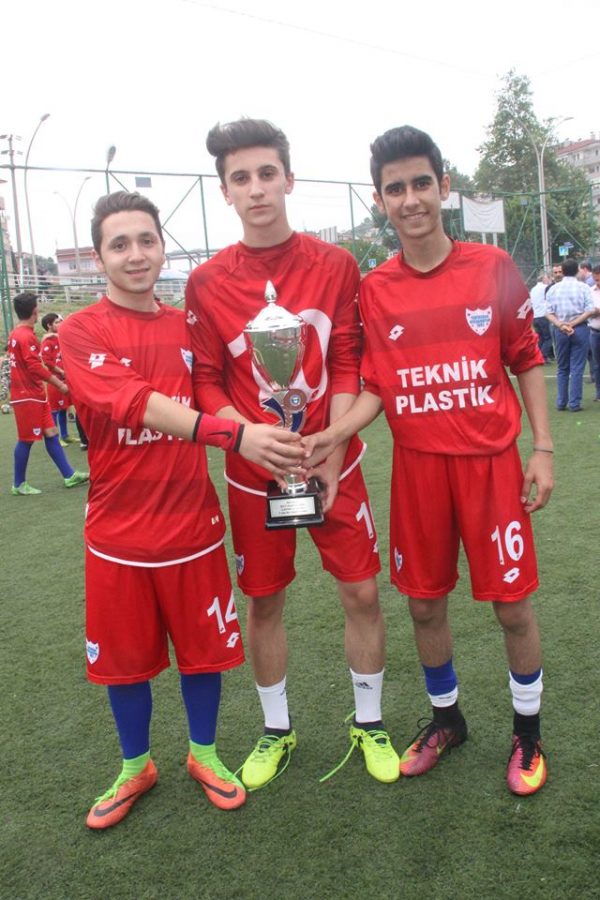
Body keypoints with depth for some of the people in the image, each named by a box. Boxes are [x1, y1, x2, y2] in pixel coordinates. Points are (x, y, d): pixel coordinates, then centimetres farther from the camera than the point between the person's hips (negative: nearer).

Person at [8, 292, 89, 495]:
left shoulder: (16, 334, 13)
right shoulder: (26, 336, -16)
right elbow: (35, 367, -21)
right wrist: (60, 384, -15)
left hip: (35, 394, 9)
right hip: (28, 396, -9)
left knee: (51, 434, 9)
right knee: (26, 440, 0)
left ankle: (69, 475, 13)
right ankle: (19, 485, 11)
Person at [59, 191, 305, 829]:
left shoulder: (187, 326, 4)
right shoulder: (80, 333, -9)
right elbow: (138, 403, -25)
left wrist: (263, 433, -3)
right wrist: (235, 434, -36)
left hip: (192, 523, 3)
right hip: (118, 530, -2)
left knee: (204, 647, 12)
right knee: (124, 657, 13)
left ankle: (203, 754, 37)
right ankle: (135, 767, 37)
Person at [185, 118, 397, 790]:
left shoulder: (336, 266, -2)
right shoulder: (207, 282, -3)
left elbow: (346, 368, -4)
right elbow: (206, 383, -3)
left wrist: (328, 460, -13)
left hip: (333, 463, 0)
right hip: (252, 474, 0)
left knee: (362, 591, 4)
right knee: (262, 602, 10)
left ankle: (369, 724, 29)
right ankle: (276, 732, 33)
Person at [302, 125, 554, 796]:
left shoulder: (493, 269, -2)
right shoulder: (375, 290, 1)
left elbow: (528, 363, 4)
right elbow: (376, 387, 2)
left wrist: (542, 449, -1)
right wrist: (333, 435, -14)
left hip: (490, 463, -1)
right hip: (417, 468, 2)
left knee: (511, 604, 6)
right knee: (424, 603, 12)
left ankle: (527, 734, 31)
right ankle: (446, 720, 37)